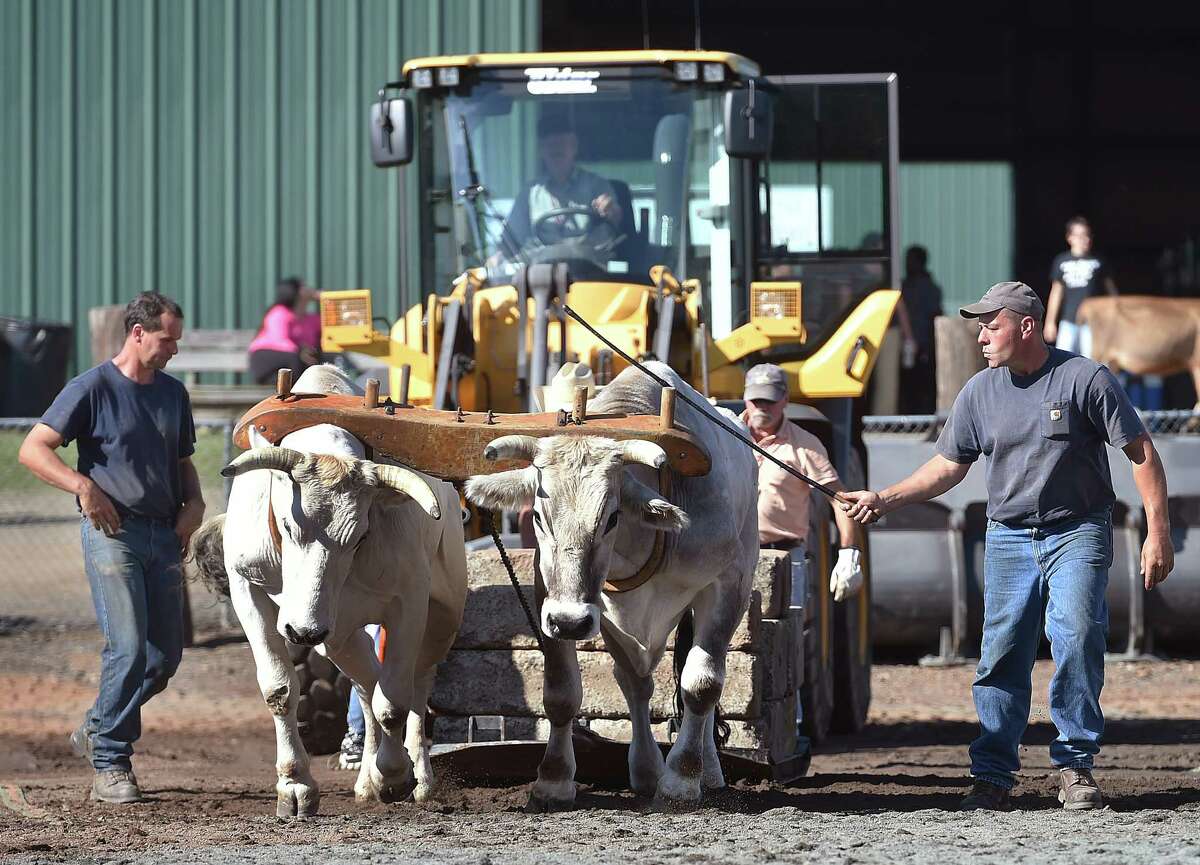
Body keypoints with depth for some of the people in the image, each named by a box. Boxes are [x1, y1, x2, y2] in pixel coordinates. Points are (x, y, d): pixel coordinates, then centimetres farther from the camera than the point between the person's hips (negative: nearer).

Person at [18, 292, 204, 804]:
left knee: (166, 656, 6)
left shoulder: (172, 393, 15)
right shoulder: (93, 388, -5)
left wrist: (193, 502, 7)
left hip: (164, 534, 7)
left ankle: (97, 730, 26)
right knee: (129, 649, -15)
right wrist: (83, 485, -20)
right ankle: (109, 765, -7)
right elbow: (32, 449, -8)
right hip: (112, 532, -7)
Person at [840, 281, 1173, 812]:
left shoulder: (1084, 379, -6)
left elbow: (1141, 453, -3)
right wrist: (884, 500, 6)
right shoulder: (979, 393, 6)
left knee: (1077, 641, -17)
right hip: (1008, 538, 4)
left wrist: (1157, 533, -9)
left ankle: (1075, 767, -7)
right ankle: (993, 777, 1)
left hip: (1077, 534, -4)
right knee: (1001, 655, -2)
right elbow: (948, 467, 16)